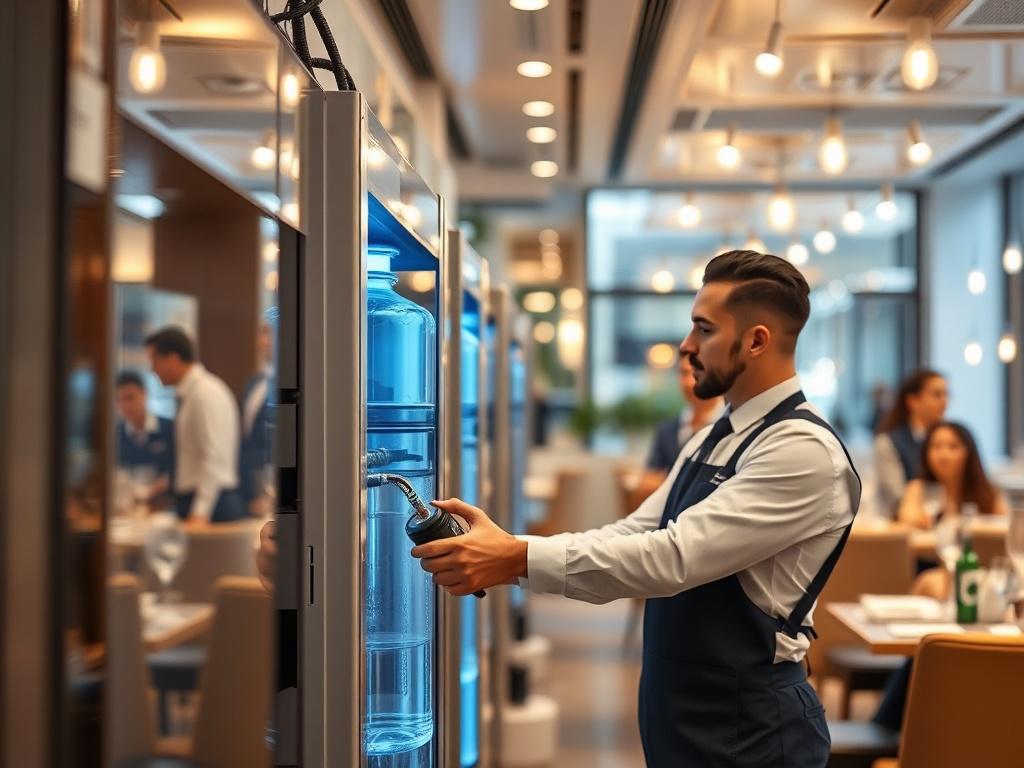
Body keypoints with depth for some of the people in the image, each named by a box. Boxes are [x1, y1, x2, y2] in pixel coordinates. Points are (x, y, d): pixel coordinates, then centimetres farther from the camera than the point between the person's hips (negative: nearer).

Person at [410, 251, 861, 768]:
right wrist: (505, 549, -10)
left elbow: (676, 555, -28)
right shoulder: (714, 439, 10)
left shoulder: (804, 451, -19)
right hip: (685, 716, 8)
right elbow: (634, 536, 3)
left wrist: (519, 559, -29)